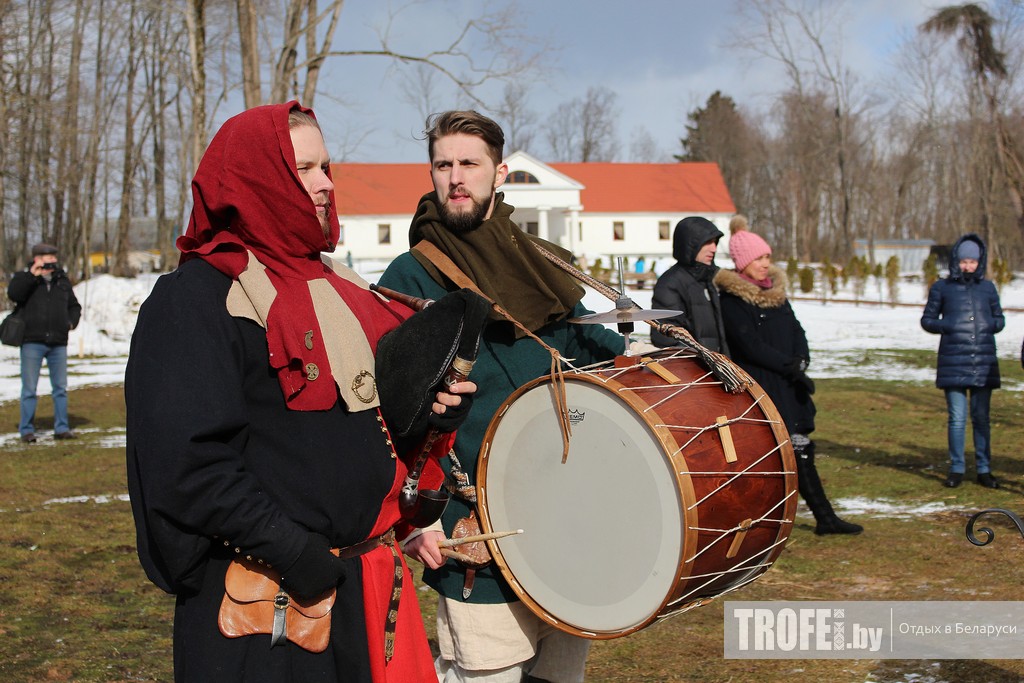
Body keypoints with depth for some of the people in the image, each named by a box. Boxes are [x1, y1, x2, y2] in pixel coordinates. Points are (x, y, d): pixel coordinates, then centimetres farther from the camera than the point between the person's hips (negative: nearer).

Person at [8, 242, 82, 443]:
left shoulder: (62, 281, 13)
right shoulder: (24, 278, 2)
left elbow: (74, 306, 23)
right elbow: (13, 294, -20)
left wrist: (71, 322, 5)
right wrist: (32, 274, -23)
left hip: (58, 343, 4)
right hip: (32, 342, -4)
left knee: (61, 388, 7)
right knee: (29, 389, -1)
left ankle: (61, 428, 16)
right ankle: (26, 429, 7)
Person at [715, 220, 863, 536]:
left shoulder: (776, 290, 12)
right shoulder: (731, 299, -11)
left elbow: (796, 330, 10)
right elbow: (750, 345, -18)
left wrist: (801, 361, -8)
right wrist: (790, 366, -17)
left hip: (786, 387, 7)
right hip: (755, 388, -7)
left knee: (801, 449, 11)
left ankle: (825, 518, 17)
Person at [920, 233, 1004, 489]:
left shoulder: (988, 287, 9)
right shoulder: (942, 288, 4)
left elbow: (999, 318, 17)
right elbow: (927, 319, 9)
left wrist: (992, 326, -5)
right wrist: (945, 327, -10)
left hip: (984, 362, 2)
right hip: (953, 362, -2)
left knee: (981, 417, 7)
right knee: (957, 417, -1)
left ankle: (984, 470, 14)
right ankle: (957, 468, 9)